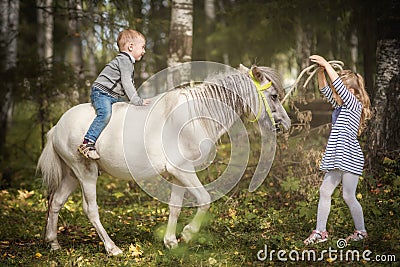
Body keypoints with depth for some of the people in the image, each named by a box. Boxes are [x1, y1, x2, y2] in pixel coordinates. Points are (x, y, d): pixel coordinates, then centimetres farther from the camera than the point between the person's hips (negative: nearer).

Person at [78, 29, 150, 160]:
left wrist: (138, 100, 19)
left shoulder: (128, 62, 21)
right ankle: (87, 143, -33)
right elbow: (126, 83, -20)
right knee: (105, 114, -30)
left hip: (114, 97, 11)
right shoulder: (124, 60, -13)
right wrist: (137, 101, -20)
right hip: (101, 93, -11)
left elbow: (129, 85, 27)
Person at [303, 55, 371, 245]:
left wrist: (326, 64, -19)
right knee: (324, 191, 6)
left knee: (348, 196, -3)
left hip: (350, 158, -9)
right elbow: (325, 89, 17)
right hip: (338, 159, 9)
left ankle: (361, 231, 13)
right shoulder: (340, 106, 14)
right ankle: (320, 232, 11)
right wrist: (321, 71, 1)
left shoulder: (355, 105, -10)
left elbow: (338, 85, -21)